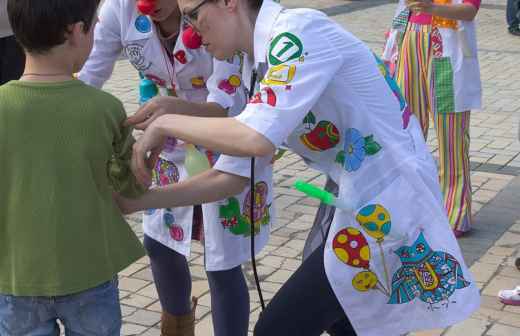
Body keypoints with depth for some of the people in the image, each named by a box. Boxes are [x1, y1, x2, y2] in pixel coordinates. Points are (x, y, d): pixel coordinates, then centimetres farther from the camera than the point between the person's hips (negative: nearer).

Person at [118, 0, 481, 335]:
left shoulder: (298, 30, -19)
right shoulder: (258, 69, 8)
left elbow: (257, 138, -32)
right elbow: (228, 176, 9)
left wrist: (167, 123, -16)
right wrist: (137, 201, 5)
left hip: (387, 201, -9)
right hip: (366, 198, 9)